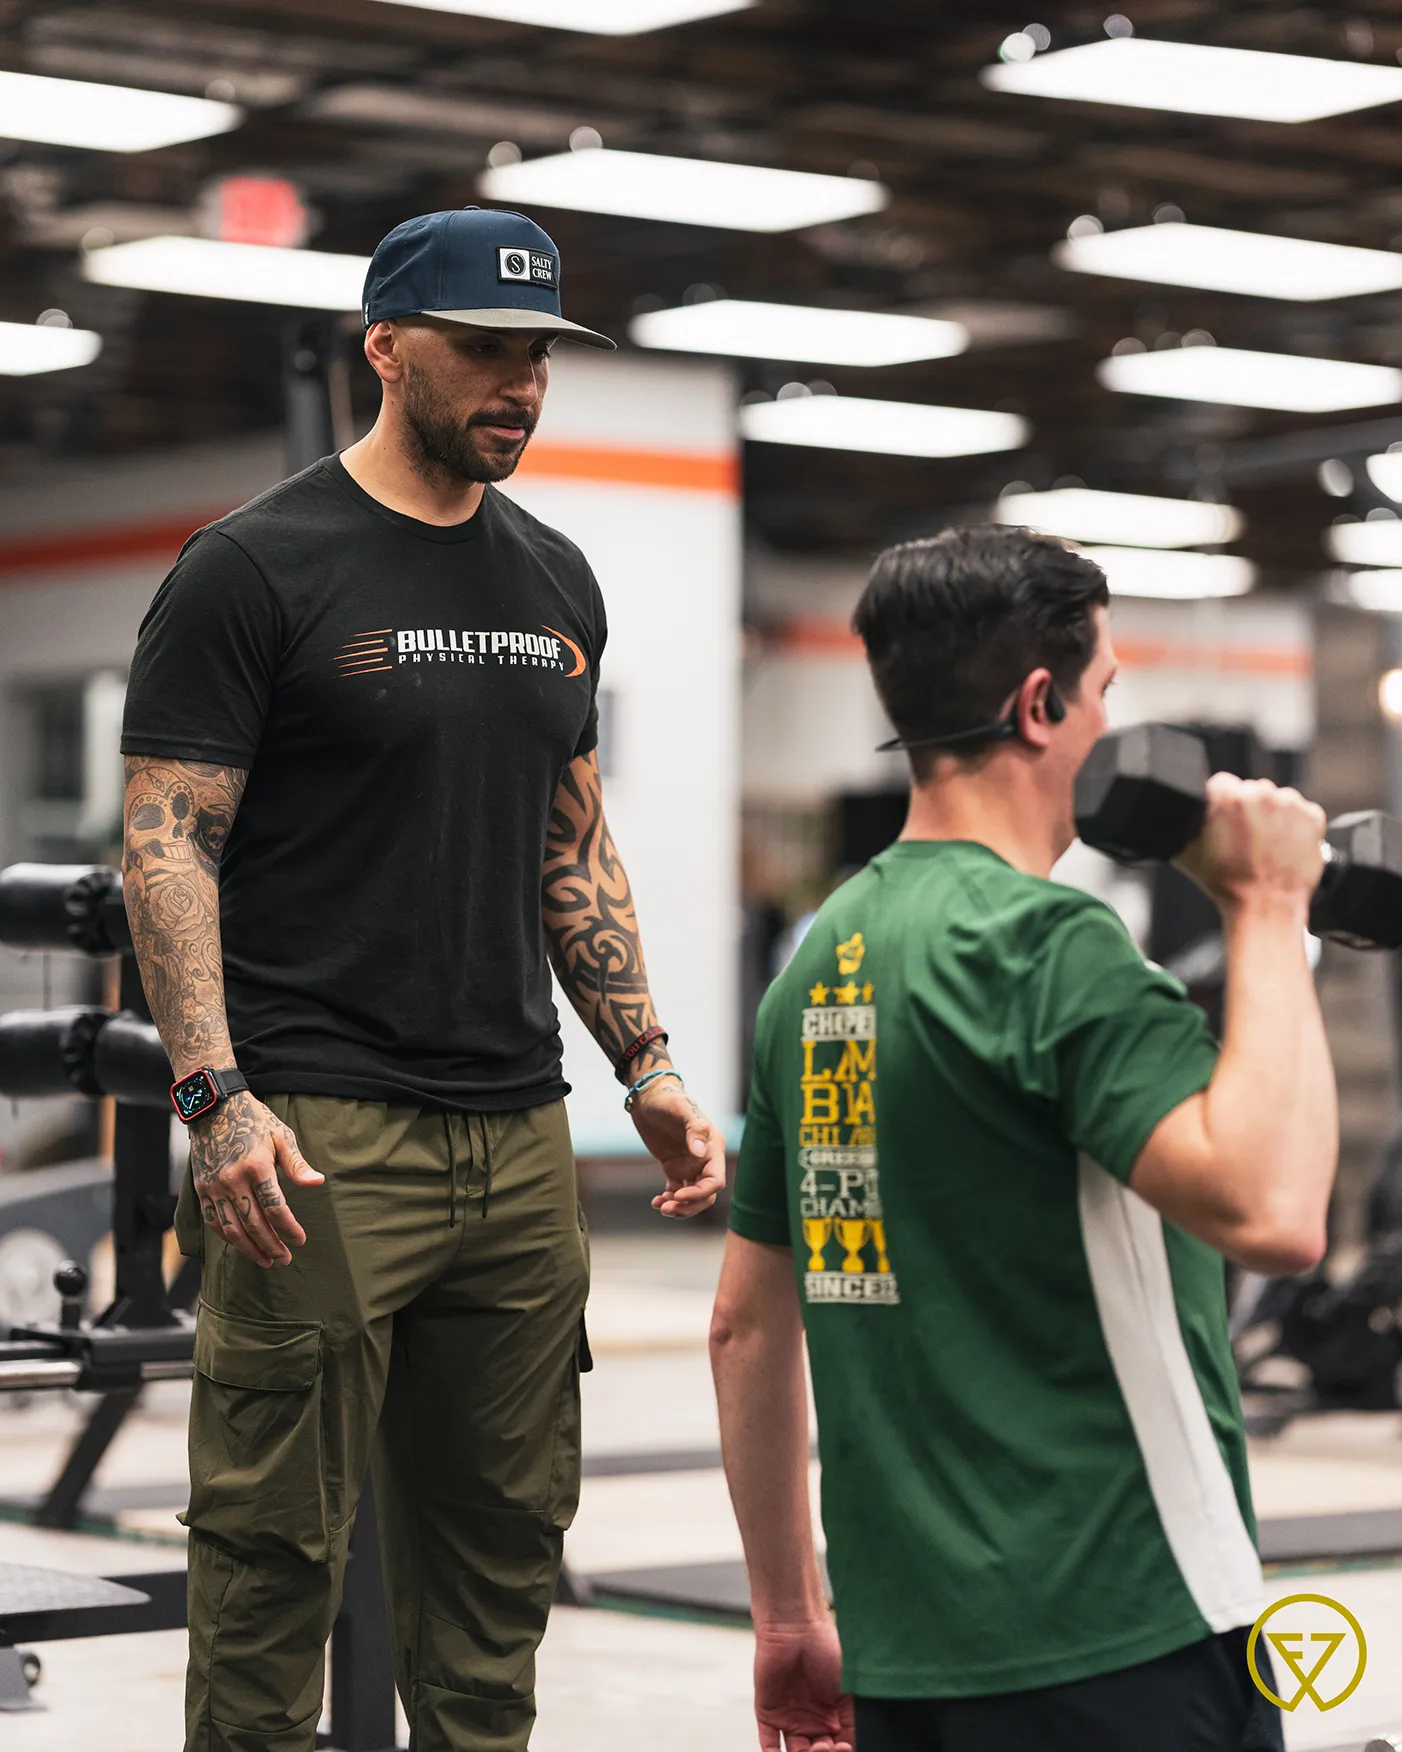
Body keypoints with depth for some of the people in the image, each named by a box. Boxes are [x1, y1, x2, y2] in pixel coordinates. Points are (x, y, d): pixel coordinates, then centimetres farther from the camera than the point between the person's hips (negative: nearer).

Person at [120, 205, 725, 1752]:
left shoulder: (555, 583, 16)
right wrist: (216, 1098, -19)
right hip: (316, 1141, -6)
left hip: (517, 1136, 7)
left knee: (505, 1533, 11)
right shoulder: (258, 567, -5)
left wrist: (648, 1064, 14)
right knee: (275, 1538, -4)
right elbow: (167, 844, -9)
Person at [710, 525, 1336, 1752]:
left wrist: (789, 1615, 22)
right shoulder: (1044, 939, -15)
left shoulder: (822, 956, 11)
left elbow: (748, 1319, 15)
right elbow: (1271, 1213, -27)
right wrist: (1267, 912, -16)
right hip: (1111, 1643, -8)